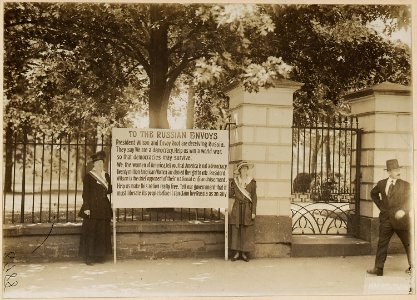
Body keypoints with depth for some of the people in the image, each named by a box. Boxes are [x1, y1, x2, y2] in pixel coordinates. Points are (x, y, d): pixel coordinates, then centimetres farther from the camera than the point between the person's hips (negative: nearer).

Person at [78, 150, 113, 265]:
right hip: (92, 208, -5)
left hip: (104, 207, 5)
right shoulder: (88, 176, -3)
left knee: (102, 232, 7)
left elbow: (109, 190, 16)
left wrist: (107, 187, -7)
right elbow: (85, 193, -6)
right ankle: (89, 257, 2)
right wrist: (86, 208, -13)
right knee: (90, 232, -4)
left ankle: (100, 255, 15)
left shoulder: (106, 175, 12)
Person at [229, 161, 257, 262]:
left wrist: (253, 212, -5)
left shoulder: (252, 182, 1)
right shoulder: (235, 181, 5)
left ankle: (245, 253, 8)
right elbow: (230, 194, 5)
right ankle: (237, 253, 8)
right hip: (237, 208, 1)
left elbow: (254, 197, 0)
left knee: (247, 231, 0)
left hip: (247, 209, -1)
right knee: (236, 230, 0)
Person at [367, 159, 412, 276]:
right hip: (386, 218, 2)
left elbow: (409, 200, -9)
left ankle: (412, 266, 26)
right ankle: (378, 269, 5)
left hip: (401, 219, -2)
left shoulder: (405, 185, -2)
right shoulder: (381, 184, 6)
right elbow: (373, 193, 24)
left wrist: (403, 210, -26)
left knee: (408, 243, 8)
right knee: (382, 243, 2)